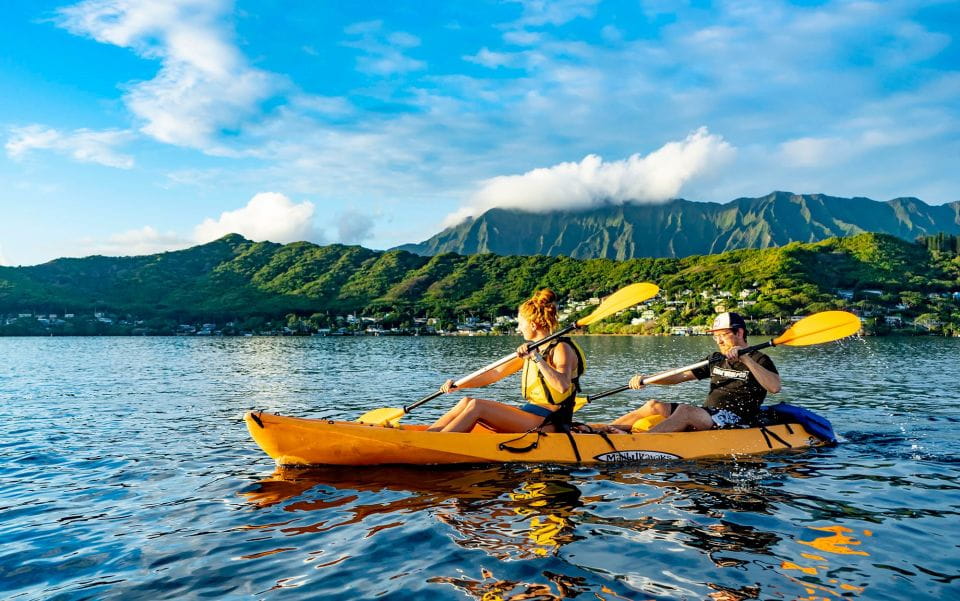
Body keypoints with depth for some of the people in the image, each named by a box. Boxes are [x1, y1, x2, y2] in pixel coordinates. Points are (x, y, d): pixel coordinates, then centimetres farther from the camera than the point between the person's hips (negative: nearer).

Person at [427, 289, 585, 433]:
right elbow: (496, 373, 13)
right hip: (530, 413, 8)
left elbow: (562, 386, -29)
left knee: (477, 406, -19)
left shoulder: (562, 349, -11)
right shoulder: (531, 349, 15)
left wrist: (537, 358, -29)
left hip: (549, 424, -8)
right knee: (467, 402, -5)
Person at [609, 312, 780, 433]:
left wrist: (746, 359, -23)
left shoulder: (759, 360, 1)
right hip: (706, 415, 8)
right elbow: (680, 376, 14)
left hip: (735, 421, -7)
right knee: (654, 406, -5)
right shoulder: (716, 360, 19)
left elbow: (775, 387, -18)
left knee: (685, 410, -33)